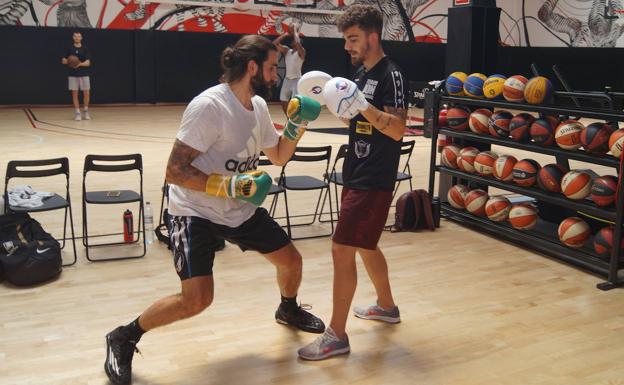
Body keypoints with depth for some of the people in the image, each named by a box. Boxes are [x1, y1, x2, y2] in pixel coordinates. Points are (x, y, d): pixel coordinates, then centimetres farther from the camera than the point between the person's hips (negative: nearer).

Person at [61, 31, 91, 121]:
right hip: (73, 75, 1)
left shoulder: (85, 49, 2)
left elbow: (88, 62, -7)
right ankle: (77, 113, 7)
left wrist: (80, 64, -25)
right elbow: (63, 61, 6)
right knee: (74, 94, 1)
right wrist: (68, 61, -16)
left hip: (84, 75, -1)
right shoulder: (69, 49, 5)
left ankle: (86, 111, 21)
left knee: (86, 93, 0)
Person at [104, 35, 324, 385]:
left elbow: (279, 157, 14)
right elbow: (175, 172, -25)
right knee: (197, 299, -19)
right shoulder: (209, 106, -25)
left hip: (242, 210, 8)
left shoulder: (259, 105, 1)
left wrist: (297, 125, -2)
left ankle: (288, 309, 45)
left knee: (291, 260, 12)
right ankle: (123, 339, 4)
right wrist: (229, 185, -32)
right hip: (197, 213, -8)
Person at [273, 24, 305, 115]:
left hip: (296, 80, -7)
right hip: (287, 79, 7)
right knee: (284, 103, 12)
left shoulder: (301, 52, -8)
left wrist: (295, 31, -16)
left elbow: (298, 43, -30)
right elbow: (274, 44, -1)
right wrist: (285, 34, -3)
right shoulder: (286, 50, 8)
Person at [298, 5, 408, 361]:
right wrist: (327, 99, 8)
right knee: (365, 246, 21)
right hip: (356, 175, 10)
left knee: (342, 250, -9)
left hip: (374, 182, -10)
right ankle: (387, 306, 40)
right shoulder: (362, 73, 13)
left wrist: (362, 105, -33)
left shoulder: (391, 75, -14)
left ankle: (337, 336, 0)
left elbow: (398, 129, -22)